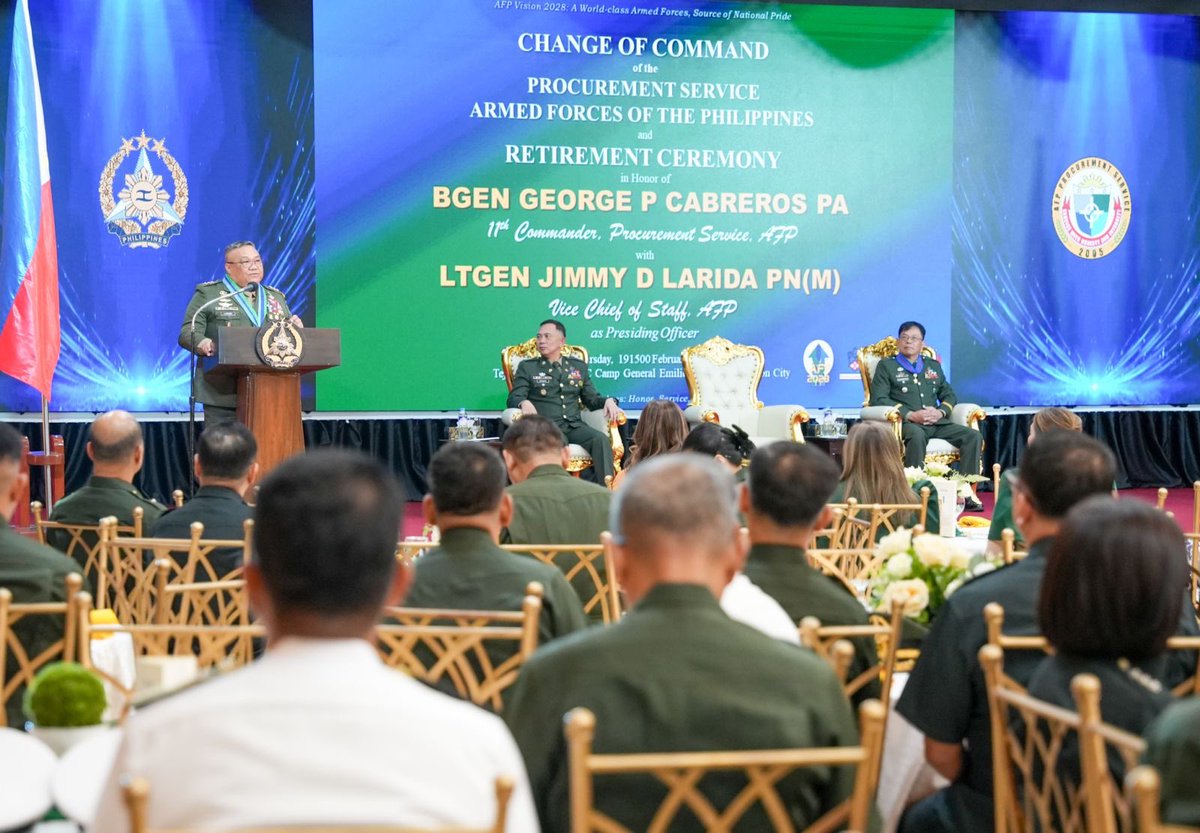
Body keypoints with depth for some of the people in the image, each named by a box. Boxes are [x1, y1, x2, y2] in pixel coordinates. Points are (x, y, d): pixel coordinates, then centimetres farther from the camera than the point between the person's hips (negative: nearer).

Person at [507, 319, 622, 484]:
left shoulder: (579, 366, 24)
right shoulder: (527, 367, 16)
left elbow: (592, 399, 24)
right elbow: (513, 398, 7)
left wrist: (608, 401, 0)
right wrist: (524, 402, -19)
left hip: (574, 426, 3)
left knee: (601, 439, -29)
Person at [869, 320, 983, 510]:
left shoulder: (933, 366, 26)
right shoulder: (886, 366, 11)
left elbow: (949, 395, 23)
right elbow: (878, 399, -2)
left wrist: (940, 412, -2)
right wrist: (911, 415, -14)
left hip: (937, 423, 5)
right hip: (907, 423, -5)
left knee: (973, 436, -18)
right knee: (916, 436, -40)